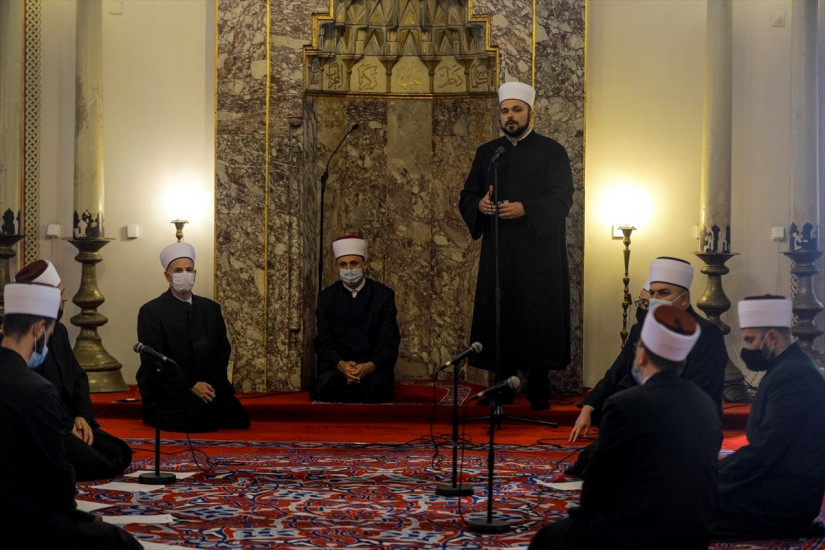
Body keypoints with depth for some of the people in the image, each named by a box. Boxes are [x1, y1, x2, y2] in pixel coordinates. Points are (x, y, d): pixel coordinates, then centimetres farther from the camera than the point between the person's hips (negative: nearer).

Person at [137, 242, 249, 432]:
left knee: (238, 418, -18)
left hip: (207, 387, 5)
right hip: (166, 390, -5)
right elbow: (153, 361, -10)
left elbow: (223, 351, 14)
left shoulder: (211, 309, 12)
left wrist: (211, 385, -4)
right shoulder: (150, 312, -4)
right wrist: (190, 386, -15)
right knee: (196, 419, -31)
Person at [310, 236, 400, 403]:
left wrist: (369, 367, -22)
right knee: (324, 386, -32)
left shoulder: (384, 295, 2)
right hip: (336, 363, 1)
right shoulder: (327, 296, 6)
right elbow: (323, 342, 3)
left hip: (373, 365, -1)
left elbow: (389, 343, -2)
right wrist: (341, 365, -19)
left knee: (377, 388, -34)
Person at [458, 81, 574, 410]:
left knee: (537, 318, -3)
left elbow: (562, 199, -7)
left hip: (538, 253, -3)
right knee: (498, 318, 1)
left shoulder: (551, 152, 2)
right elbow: (466, 197, 12)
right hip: (498, 254, 3)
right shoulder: (487, 153, 14)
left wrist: (525, 209, -21)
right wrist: (479, 205, -11)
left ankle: (538, 391, 4)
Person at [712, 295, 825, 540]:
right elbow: (761, 446, 15)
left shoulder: (794, 375, -17)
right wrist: (718, 469, 6)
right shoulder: (787, 368, 14)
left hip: (785, 499, -10)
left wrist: (714, 479, -13)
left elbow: (763, 452, -21)